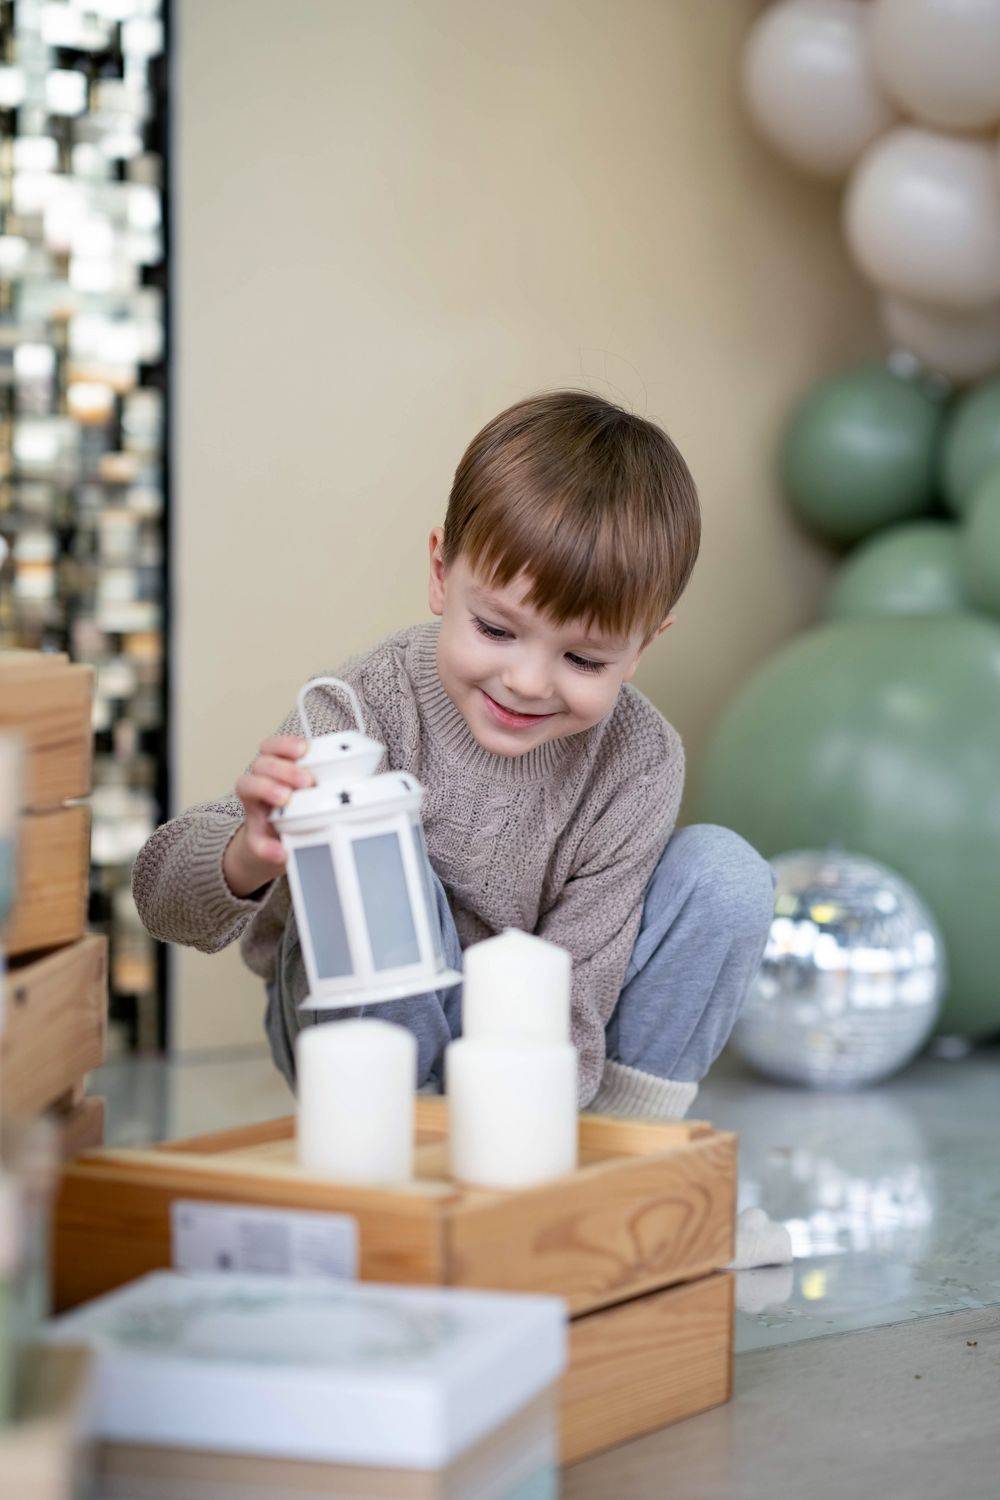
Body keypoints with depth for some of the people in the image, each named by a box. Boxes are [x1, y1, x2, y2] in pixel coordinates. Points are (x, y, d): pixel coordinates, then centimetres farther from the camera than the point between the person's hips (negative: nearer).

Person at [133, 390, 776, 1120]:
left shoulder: (641, 765, -19)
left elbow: (571, 997, -19)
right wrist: (247, 860, -54)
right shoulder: (372, 708, -27)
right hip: (362, 1027, -2)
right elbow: (166, 898, -30)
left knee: (728, 876, -17)